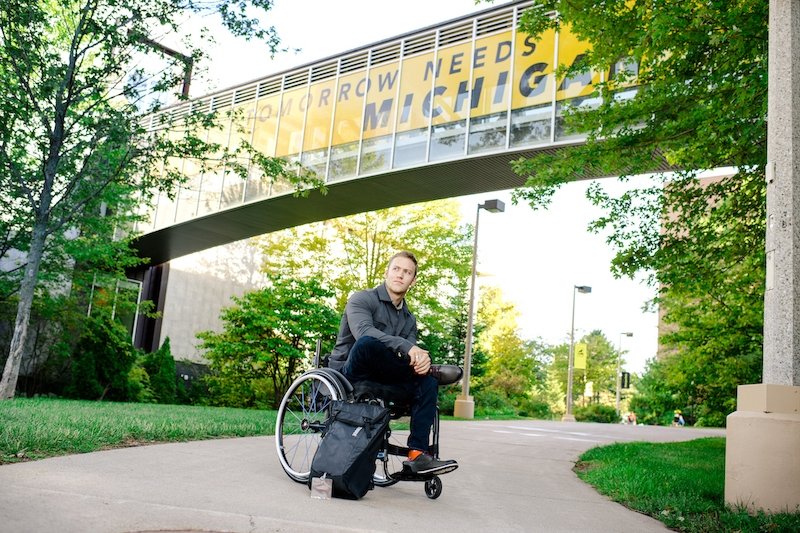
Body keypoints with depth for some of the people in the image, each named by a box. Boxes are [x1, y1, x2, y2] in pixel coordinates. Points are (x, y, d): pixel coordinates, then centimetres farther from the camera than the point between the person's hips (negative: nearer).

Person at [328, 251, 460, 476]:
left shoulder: (409, 319, 15)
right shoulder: (362, 299, -4)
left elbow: (410, 357, 3)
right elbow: (363, 332, -26)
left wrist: (421, 359, -23)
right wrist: (407, 347, -37)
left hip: (381, 381, 6)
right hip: (349, 375, -6)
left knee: (427, 381, -18)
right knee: (368, 343, -36)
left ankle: (417, 454, -23)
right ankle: (432, 370, -18)